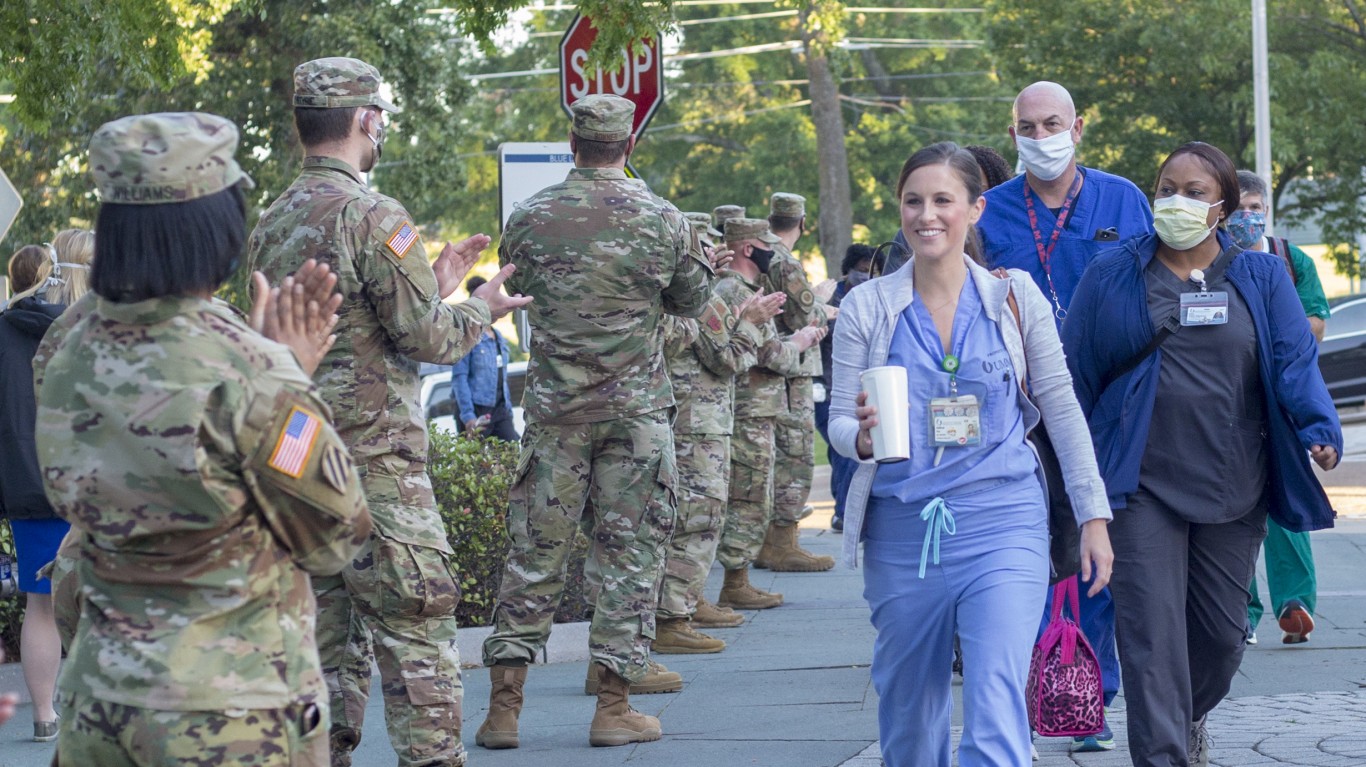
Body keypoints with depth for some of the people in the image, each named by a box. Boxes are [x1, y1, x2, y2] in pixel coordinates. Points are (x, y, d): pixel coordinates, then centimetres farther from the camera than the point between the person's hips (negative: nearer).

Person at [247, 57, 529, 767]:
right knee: (416, 627, -4)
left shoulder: (271, 225, 12)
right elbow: (427, 337, -11)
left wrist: (430, 284, 24)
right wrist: (479, 309, 7)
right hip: (374, 459, -8)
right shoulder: (373, 217, -13)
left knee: (326, 628, 12)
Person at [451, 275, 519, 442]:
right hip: (476, 409, -7)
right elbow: (459, 378, -14)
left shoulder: (498, 338, 16)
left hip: (500, 409, 7)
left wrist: (508, 409, 17)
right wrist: (468, 416, -21)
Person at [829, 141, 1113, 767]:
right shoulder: (866, 306, 3)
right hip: (902, 531, 2)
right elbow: (839, 421, 5)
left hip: (1002, 526, -2)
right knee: (907, 714, 12)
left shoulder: (1014, 296, 2)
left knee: (997, 716, -14)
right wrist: (862, 437, -19)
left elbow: (1061, 408, 7)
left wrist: (1094, 516, 5)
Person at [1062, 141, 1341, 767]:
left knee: (1222, 629, 11)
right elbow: (1073, 372, 7)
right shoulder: (1111, 277, 4)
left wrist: (1320, 432, -22)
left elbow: (1295, 361, -4)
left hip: (1234, 485, 2)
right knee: (1152, 628, -10)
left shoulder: (1262, 278, 6)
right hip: (1141, 486, -2)